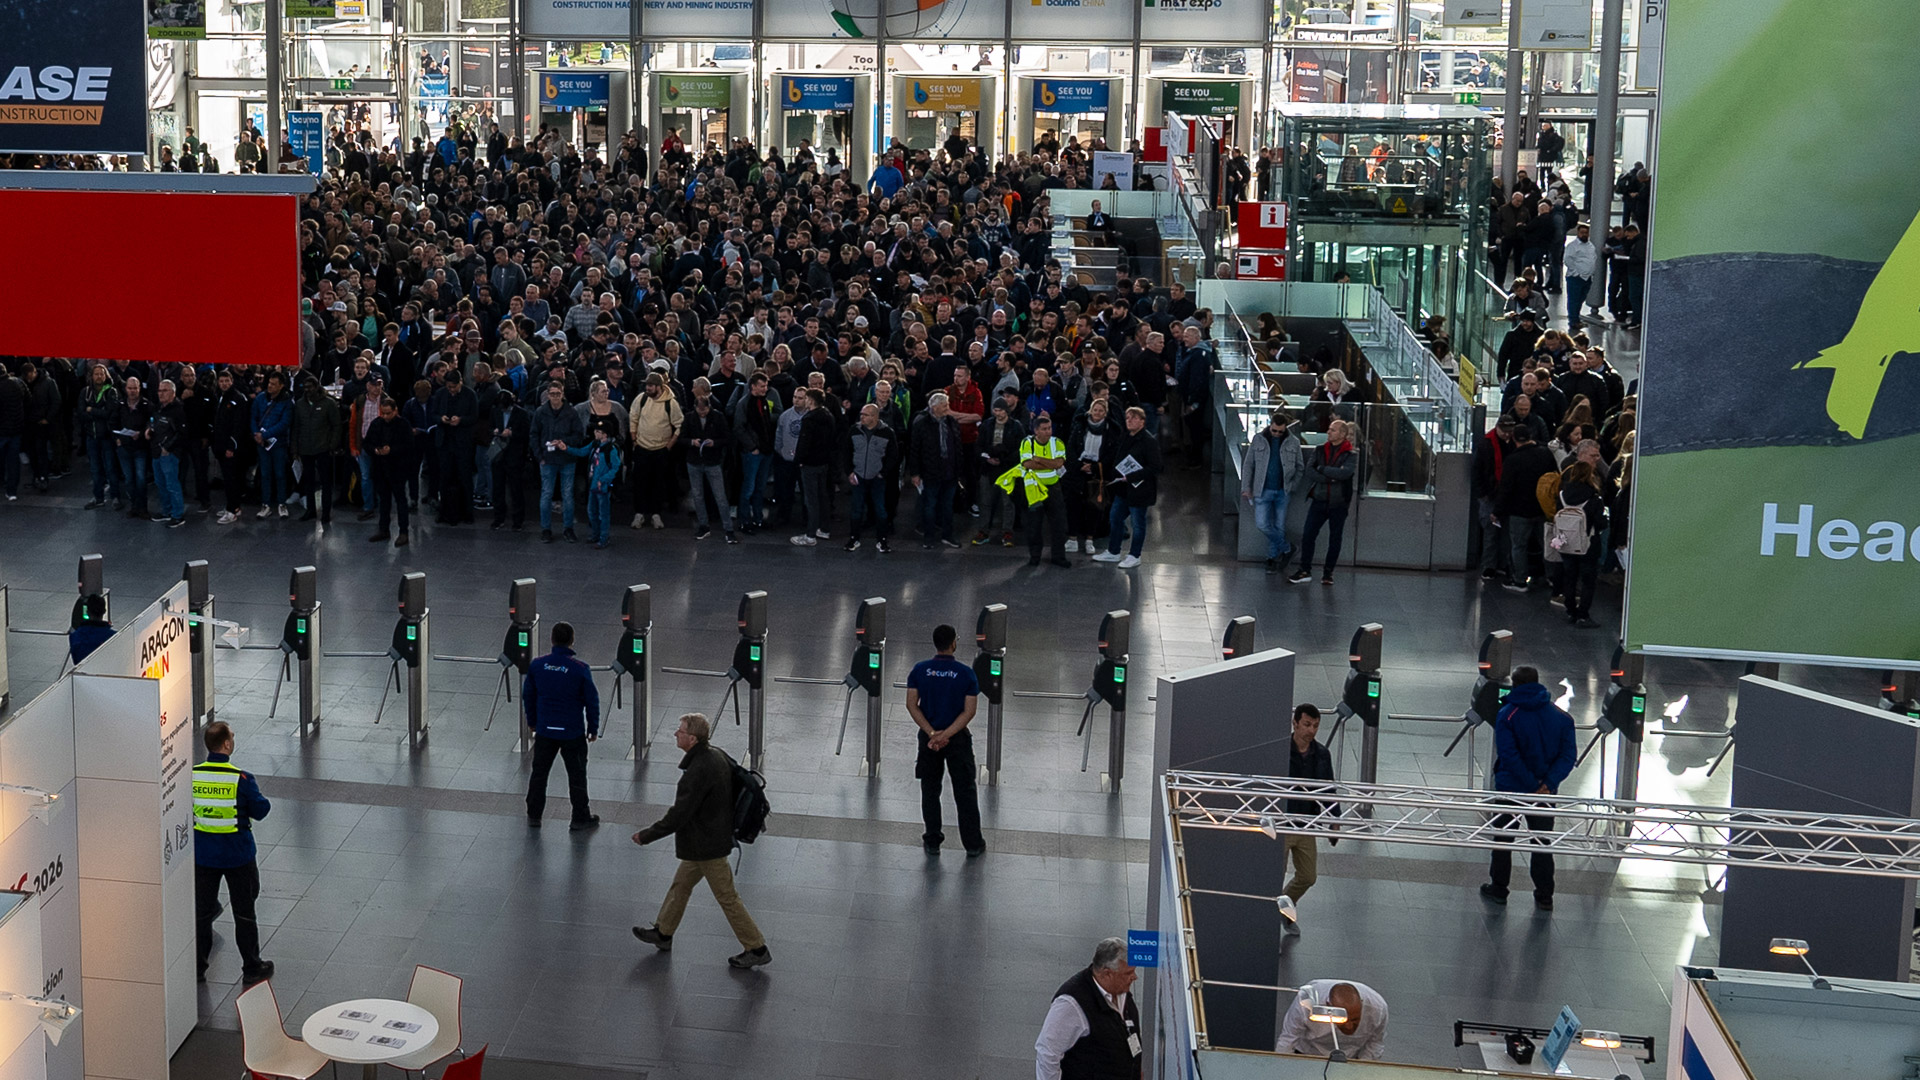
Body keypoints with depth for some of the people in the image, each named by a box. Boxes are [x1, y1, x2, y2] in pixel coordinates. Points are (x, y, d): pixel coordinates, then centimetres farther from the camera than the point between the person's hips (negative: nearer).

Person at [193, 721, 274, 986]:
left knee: (201, 911, 16)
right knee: (244, 913, 11)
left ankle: (197, 967, 23)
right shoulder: (241, 780, -20)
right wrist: (263, 801, 11)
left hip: (202, 854, 3)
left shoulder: (191, 776, -9)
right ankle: (252, 968, 19)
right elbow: (260, 811, -10)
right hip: (237, 855, -3)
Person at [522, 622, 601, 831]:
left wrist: (531, 721, 20)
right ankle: (581, 818, 19)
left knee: (539, 772, 17)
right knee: (577, 775, 11)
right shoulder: (580, 668, -16)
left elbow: (528, 695, 5)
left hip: (544, 730, 3)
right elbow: (592, 700, -9)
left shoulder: (537, 665, -6)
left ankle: (533, 815, 26)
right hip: (573, 731, -3)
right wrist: (593, 728, 4)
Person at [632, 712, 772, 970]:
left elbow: (678, 815, -26)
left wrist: (647, 835, -14)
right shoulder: (717, 755, -1)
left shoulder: (699, 772, -30)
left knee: (727, 897, 2)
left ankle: (757, 949, 11)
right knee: (681, 885, 23)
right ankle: (663, 932, 40)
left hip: (707, 846, -10)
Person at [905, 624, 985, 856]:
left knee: (930, 791, 14)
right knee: (965, 792, 7)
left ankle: (932, 842, 18)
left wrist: (932, 734, -13)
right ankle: (973, 845, 12)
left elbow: (912, 705, -9)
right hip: (958, 740, -2)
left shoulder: (919, 670, -6)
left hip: (928, 737, 2)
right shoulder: (966, 673, -11)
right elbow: (969, 711, -15)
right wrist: (945, 735, -17)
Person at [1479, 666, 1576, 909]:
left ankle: (1498, 888, 20)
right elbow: (1567, 756, -8)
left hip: (1510, 788, -3)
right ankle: (1545, 896, 14)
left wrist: (1534, 785, -16)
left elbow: (1508, 755, -19)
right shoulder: (1562, 717, -1)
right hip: (1546, 791, 3)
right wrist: (1548, 783, -15)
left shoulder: (1507, 715, -10)